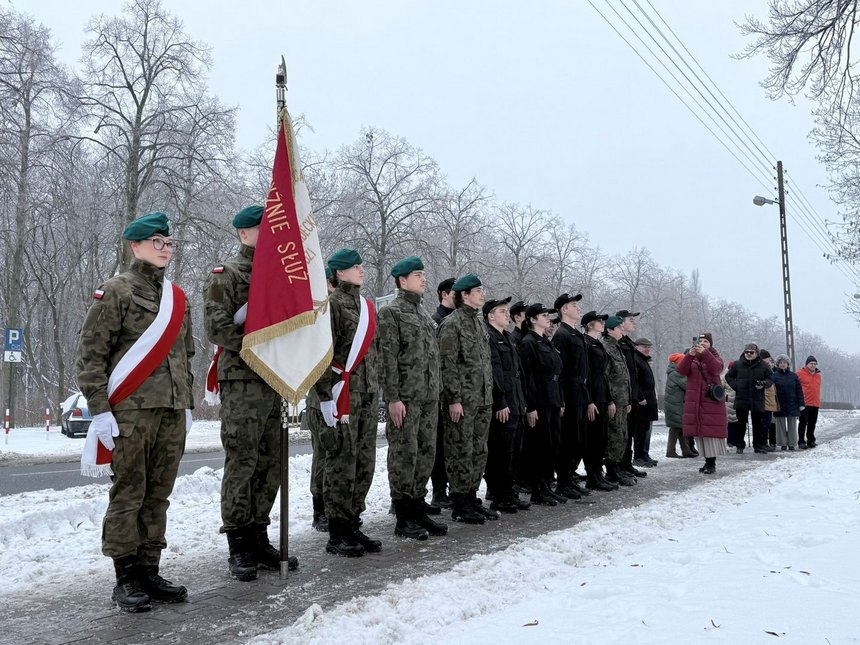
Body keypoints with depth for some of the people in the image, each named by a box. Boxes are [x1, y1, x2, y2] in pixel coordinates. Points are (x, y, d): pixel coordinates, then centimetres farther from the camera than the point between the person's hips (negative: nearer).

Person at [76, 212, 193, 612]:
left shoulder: (177, 297, 18)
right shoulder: (116, 292, -1)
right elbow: (89, 354, -6)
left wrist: (188, 405, 18)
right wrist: (99, 410, -12)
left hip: (171, 412, 6)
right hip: (131, 410, -6)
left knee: (158, 496, 8)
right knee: (128, 495, -2)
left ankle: (148, 572, 16)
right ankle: (125, 578, 7)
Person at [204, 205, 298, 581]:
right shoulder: (225, 276, 0)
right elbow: (217, 328, -10)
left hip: (276, 382, 6)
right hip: (241, 382, -6)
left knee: (270, 465, 8)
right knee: (241, 464, -5)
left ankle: (259, 539, 18)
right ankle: (238, 546, 4)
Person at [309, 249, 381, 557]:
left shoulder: (366, 305, 18)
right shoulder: (331, 304, -8)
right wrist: (328, 398, -18)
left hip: (366, 398, 8)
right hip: (341, 398, -8)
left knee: (364, 464, 9)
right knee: (342, 464, -3)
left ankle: (353, 526, 20)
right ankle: (338, 534, 6)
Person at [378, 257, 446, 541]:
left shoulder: (424, 315, 20)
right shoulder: (391, 312, -5)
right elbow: (388, 358, -12)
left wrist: (435, 393, 16)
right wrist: (393, 398, -17)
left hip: (429, 399, 8)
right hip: (405, 399, -8)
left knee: (426, 453, 9)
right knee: (404, 455, -4)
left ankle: (418, 510, 18)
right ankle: (403, 519, 4)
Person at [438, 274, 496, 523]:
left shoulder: (479, 324, 18)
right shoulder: (452, 323, -9)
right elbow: (447, 364, -14)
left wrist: (489, 395, 17)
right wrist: (454, 399, -18)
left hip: (483, 400, 8)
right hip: (462, 401, -8)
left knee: (479, 452, 11)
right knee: (461, 453, -2)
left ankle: (472, 498, 21)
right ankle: (460, 505, 6)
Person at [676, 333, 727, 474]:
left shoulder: (715, 358, 7)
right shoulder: (691, 359, 13)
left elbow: (716, 368, -18)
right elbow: (681, 370, -7)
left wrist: (704, 353, -30)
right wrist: (690, 355, -23)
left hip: (712, 401, -3)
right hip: (694, 402, 3)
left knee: (711, 432, -8)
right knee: (700, 432, 4)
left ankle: (712, 463, -3)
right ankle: (707, 461, 13)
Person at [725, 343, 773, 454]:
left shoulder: (762, 365, 4)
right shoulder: (737, 364, 4)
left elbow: (771, 378, 10)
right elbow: (728, 376, 14)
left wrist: (763, 384, -10)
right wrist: (735, 386, -1)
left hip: (757, 400, 0)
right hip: (741, 399, 0)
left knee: (759, 424, 3)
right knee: (741, 423, 5)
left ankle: (759, 446, 12)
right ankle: (740, 446, 14)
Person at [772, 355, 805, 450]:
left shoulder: (793, 376, 6)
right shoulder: (774, 376, 0)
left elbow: (799, 390, 7)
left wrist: (801, 404, 2)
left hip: (792, 405, 1)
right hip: (779, 405, -1)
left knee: (792, 425, 5)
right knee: (781, 425, 3)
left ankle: (792, 443, 12)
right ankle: (783, 444, 9)